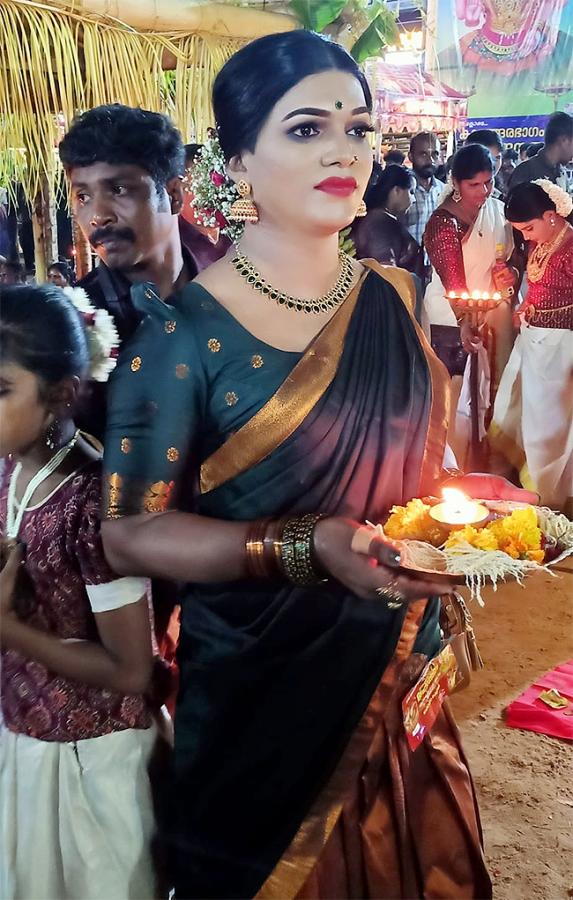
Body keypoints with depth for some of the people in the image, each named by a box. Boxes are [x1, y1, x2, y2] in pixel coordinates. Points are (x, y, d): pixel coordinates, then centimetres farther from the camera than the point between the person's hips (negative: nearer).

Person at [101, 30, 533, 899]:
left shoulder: (394, 299, 0)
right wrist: (306, 549, -30)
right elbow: (131, 532, -18)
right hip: (259, 695, -5)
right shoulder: (185, 332, -17)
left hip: (401, 672, 5)